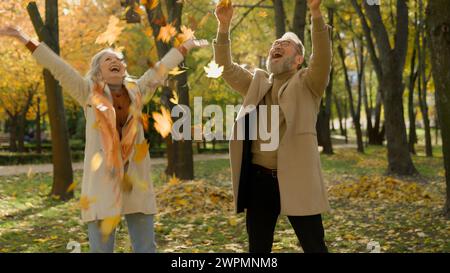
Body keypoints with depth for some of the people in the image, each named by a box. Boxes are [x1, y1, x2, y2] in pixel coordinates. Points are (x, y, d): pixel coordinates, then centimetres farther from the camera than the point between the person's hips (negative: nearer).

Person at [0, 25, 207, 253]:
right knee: (101, 248, 0)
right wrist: (25, 39, -8)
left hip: (135, 177, 3)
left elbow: (161, 68, 21)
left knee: (146, 248, 7)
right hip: (102, 179, -3)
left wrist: (186, 46, 29)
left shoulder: (137, 90, 12)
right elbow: (57, 67, -3)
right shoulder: (89, 93, 4)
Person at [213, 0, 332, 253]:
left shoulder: (307, 83, 4)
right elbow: (226, 67, 8)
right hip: (259, 179, 4)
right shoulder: (257, 82, 16)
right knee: (258, 247, 13)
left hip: (296, 179, -4)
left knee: (314, 246, 1)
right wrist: (224, 26, -6)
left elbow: (323, 58, -13)